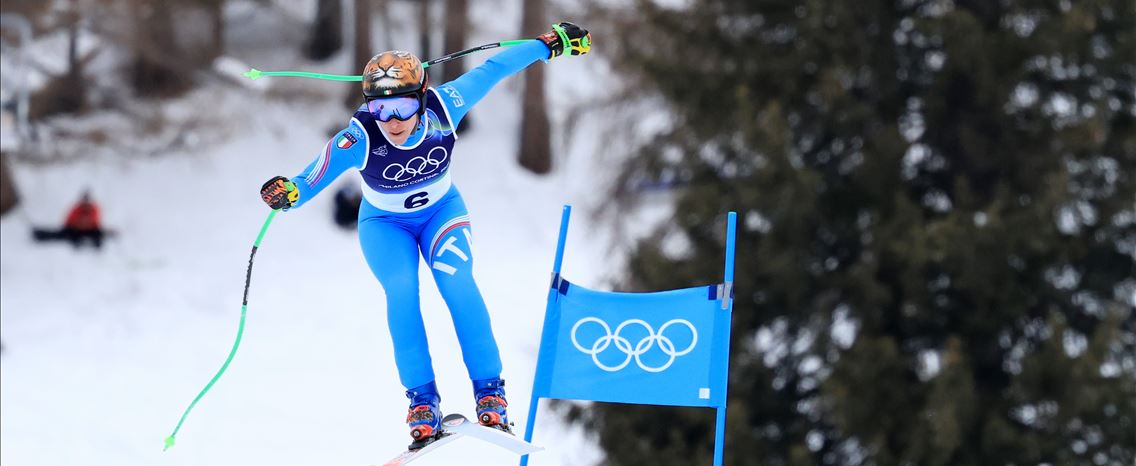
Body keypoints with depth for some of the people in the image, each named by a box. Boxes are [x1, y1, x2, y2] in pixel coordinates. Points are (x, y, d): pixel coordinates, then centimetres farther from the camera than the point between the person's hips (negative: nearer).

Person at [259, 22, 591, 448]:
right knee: (401, 292, -23)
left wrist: (551, 43, -9)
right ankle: (422, 399, -13)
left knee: (457, 284, -20)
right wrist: (290, 193, -68)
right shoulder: (359, 138, -36)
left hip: (441, 210, 1)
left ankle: (489, 392, -14)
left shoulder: (442, 107, -31)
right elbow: (317, 176, -45)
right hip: (385, 224, -1)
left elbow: (492, 69, -18)